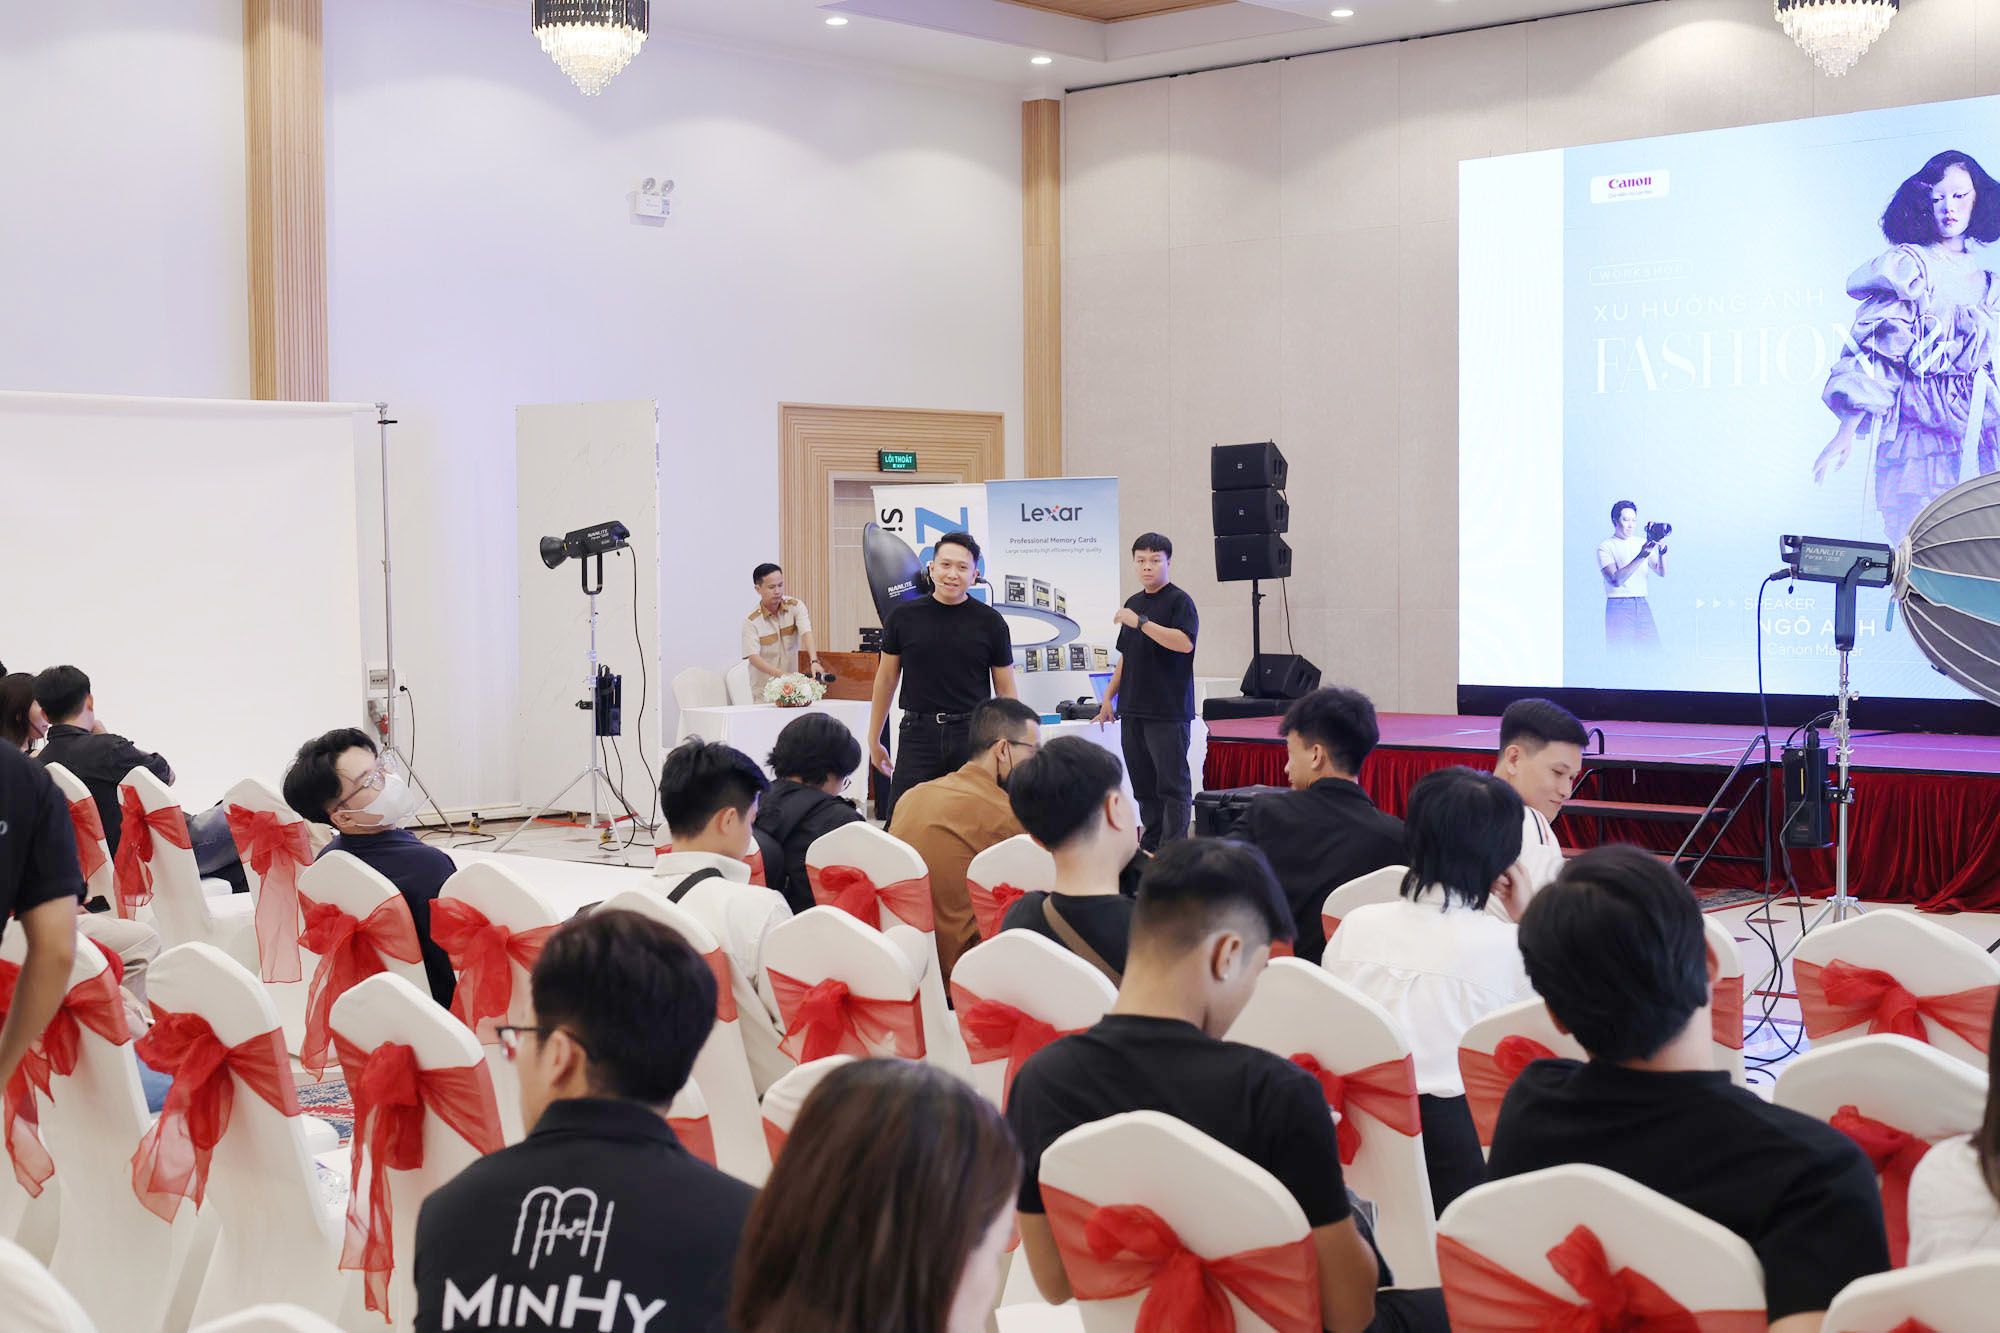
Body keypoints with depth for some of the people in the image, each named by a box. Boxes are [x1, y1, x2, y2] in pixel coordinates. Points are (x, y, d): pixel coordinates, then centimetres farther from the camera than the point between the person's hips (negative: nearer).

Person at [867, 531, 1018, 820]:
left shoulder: (990, 622, 2)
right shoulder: (903, 617, 4)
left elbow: (1006, 691, 7)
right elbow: (886, 680, 12)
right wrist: (873, 740, 13)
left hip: (973, 737, 0)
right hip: (918, 734, 0)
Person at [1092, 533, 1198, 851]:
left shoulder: (1179, 600, -5)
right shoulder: (1133, 603, 18)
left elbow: (1184, 642, -22)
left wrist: (1141, 622, -21)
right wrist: (1109, 697, 21)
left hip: (1169, 710, -7)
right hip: (1133, 710, 8)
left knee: (1172, 784, -6)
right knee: (1143, 785, 9)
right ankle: (1151, 847, 15)